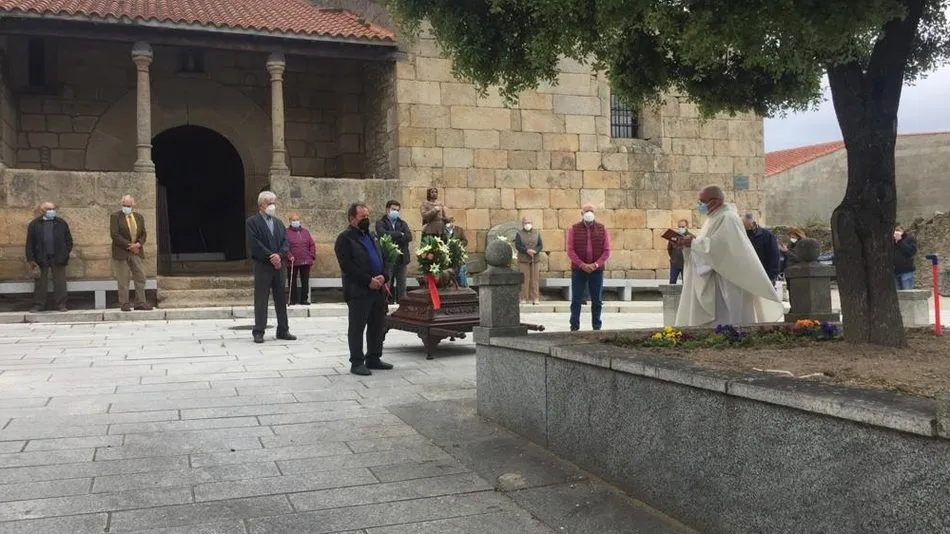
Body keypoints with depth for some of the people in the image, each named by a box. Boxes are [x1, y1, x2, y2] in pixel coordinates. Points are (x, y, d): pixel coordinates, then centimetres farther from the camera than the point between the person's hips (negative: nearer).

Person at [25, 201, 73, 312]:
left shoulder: (61, 223, 6)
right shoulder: (34, 224, 3)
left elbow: (69, 240, 10)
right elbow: (29, 243, 3)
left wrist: (65, 254, 1)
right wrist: (31, 259, -4)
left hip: (58, 258, 1)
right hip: (41, 259, 0)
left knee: (60, 283, 2)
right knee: (40, 283, 5)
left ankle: (61, 304, 9)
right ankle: (38, 305, 12)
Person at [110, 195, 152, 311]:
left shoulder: (139, 217, 12)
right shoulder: (115, 217, -4)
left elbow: (143, 234, 12)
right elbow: (114, 234, -12)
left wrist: (139, 244, -9)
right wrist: (129, 246, -16)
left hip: (136, 252, 5)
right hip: (121, 252, -5)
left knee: (140, 278, 2)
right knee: (123, 280, -2)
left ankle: (140, 303, 7)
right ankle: (124, 304, 3)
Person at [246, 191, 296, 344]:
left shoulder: (278, 222, 16)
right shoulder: (253, 222, -2)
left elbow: (286, 242, 8)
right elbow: (255, 245, -12)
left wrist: (279, 255, -10)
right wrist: (271, 257, -15)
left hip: (278, 264, 6)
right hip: (262, 265, -5)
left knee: (281, 298, 8)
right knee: (261, 299, -2)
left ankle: (283, 330, 15)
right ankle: (258, 332, 3)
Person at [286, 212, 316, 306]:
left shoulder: (306, 232, 13)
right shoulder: (286, 232, 0)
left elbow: (312, 245, 14)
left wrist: (312, 256, 4)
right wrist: (289, 256, -17)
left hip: (306, 262, 3)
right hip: (292, 262, -3)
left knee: (305, 281, 6)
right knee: (292, 282, 1)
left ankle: (304, 299, 13)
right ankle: (293, 300, 8)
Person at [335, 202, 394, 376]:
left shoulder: (371, 237, 19)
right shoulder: (345, 238, -7)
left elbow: (383, 258, 17)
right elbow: (347, 266, -16)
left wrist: (383, 276, -3)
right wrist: (369, 281, -18)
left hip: (378, 289, 8)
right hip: (358, 291, -8)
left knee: (378, 326, 13)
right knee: (357, 328, -1)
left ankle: (373, 358, 24)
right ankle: (357, 363, 5)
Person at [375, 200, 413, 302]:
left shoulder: (402, 223, 16)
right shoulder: (380, 223, 3)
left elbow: (409, 237, 0)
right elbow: (383, 234, -17)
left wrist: (393, 238, -12)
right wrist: (400, 234, -9)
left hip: (401, 258, 4)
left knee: (401, 286, 5)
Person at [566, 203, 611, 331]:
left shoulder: (602, 229, 6)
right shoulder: (574, 229, 3)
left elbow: (607, 250, 2)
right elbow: (570, 250, -3)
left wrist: (596, 264, -11)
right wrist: (582, 265, -13)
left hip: (597, 270, 1)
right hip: (578, 270, -1)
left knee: (597, 300, 5)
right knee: (576, 300, 0)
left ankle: (597, 326, 13)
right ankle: (574, 327, 5)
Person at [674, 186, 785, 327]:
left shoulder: (727, 218, -13)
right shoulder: (715, 218, 18)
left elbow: (718, 246, -24)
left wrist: (693, 243, -16)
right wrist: (690, 242, 3)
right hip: (711, 283, 10)